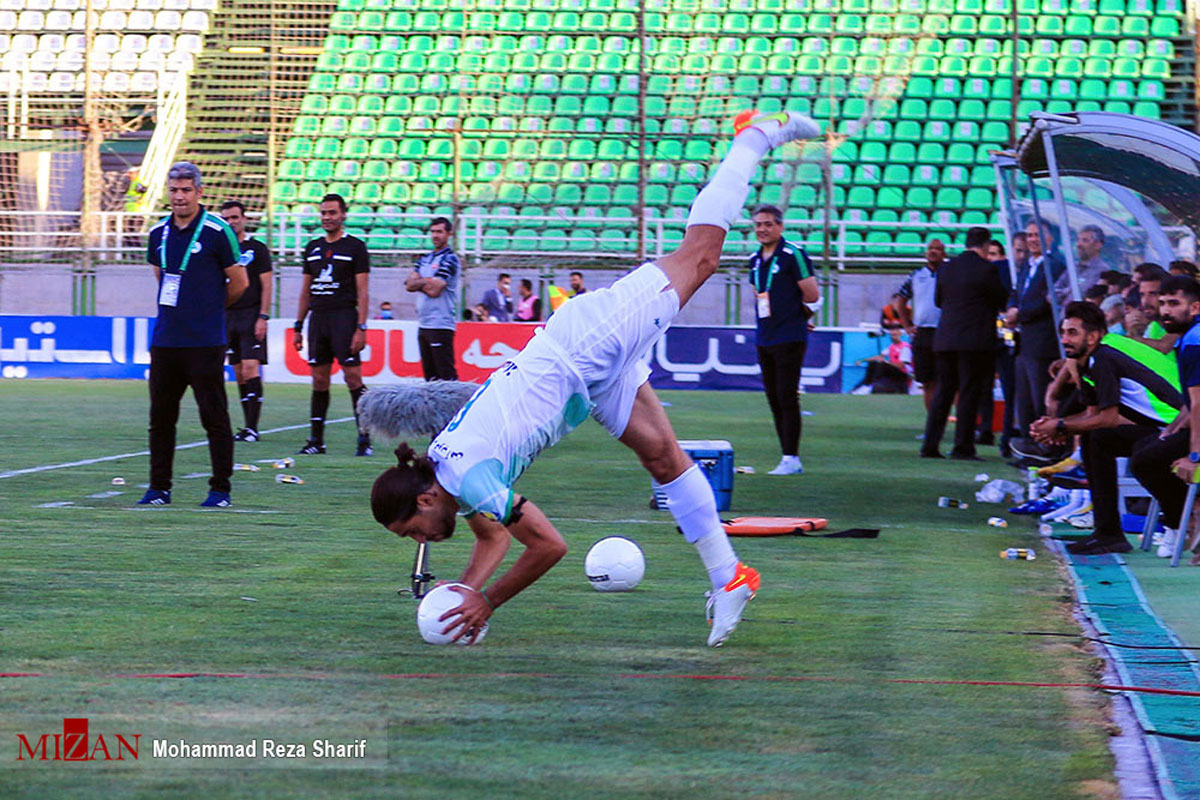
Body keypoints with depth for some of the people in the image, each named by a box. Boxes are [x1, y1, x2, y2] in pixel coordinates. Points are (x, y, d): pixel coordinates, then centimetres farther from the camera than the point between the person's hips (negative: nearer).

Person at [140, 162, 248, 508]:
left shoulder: (218, 231, -7)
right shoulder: (158, 233, 9)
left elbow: (239, 283, -1)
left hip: (205, 342, -5)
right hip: (165, 340, 5)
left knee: (214, 417, -3)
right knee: (161, 417, 6)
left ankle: (220, 489, 3)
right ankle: (159, 488, 13)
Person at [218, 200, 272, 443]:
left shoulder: (257, 249, 0)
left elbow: (266, 286, -4)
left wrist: (263, 317, -12)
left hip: (251, 316, -5)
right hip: (228, 316, 5)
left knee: (251, 369, -14)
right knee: (239, 374, 5)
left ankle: (252, 428, -16)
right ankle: (248, 426, 8)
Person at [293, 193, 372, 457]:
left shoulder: (355, 247, -1)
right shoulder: (313, 248, 15)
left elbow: (362, 292, -5)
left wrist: (361, 328, -13)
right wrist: (298, 326, 15)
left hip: (344, 317, -5)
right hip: (318, 319, 5)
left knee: (353, 378, -8)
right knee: (319, 381, 5)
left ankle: (364, 439, -7)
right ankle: (316, 440, 8)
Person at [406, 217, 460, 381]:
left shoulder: (450, 259, -7)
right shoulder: (425, 259, 17)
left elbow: (434, 290, -15)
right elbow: (409, 285, 7)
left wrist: (419, 282, 2)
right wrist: (427, 282, -9)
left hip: (440, 325, -8)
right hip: (423, 324, 8)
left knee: (446, 375, -12)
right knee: (430, 375, 10)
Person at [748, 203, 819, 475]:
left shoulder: (793, 255, -9)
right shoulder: (755, 259, 14)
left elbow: (813, 295, -9)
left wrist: (791, 308, 5)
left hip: (789, 338, -8)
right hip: (764, 339, 8)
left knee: (787, 398, -9)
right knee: (773, 399, 8)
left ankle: (791, 459, -7)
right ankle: (788, 458, 13)